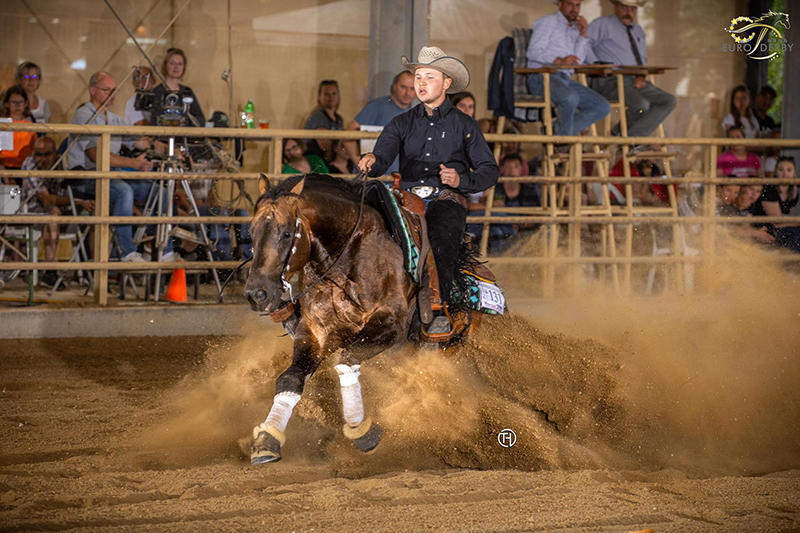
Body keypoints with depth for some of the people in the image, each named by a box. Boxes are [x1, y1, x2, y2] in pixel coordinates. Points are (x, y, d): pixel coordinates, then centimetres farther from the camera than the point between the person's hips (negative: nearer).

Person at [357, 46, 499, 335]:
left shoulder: (464, 125, 14)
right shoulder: (402, 123, 19)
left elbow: (489, 170, 12)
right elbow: (383, 158, 4)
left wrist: (461, 179, -8)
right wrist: (371, 161, -21)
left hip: (448, 200, -3)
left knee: (440, 237, -35)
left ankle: (439, 312, -42)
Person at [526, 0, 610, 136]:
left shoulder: (575, 29, 26)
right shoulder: (548, 22, 6)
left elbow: (578, 61, 11)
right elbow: (533, 52, -9)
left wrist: (582, 34, 4)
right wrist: (559, 61, -22)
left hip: (564, 79, 7)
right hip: (542, 77, -7)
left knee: (603, 107, -9)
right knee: (570, 97, -39)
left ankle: (557, 131, -11)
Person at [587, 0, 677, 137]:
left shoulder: (638, 31, 26)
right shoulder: (603, 24, 4)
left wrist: (641, 77, 4)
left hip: (635, 81, 8)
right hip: (609, 80, -8)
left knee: (669, 101, -13)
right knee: (641, 105, -32)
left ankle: (631, 137, -20)